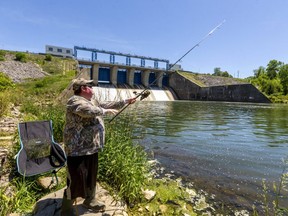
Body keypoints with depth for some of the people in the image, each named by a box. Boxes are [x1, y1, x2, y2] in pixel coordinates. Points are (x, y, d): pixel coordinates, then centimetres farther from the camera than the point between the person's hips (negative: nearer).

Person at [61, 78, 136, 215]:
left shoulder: (90, 102, 17)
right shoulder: (75, 101, -14)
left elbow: (105, 106, 20)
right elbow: (89, 111, -33)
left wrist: (126, 102, 18)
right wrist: (106, 111, -17)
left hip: (91, 147, 10)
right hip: (78, 149, -9)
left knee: (91, 176, 21)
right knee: (76, 180, 1)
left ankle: (90, 200, 39)